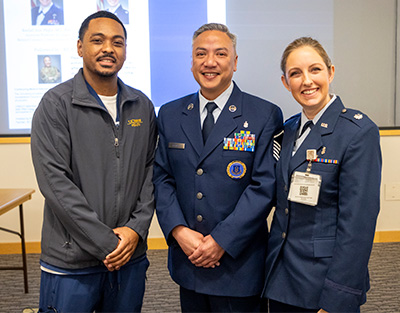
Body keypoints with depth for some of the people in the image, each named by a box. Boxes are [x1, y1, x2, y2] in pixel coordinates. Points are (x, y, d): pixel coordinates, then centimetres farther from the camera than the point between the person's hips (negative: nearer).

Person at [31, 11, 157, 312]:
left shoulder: (142, 106, 7)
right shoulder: (56, 104, -7)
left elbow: (151, 171, 8)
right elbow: (55, 182, -14)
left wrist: (136, 228, -6)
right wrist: (106, 243, -14)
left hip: (131, 257, 4)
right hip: (71, 262, -4)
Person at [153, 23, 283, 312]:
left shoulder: (265, 116, -6)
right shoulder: (170, 115, 6)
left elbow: (264, 186, -11)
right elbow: (162, 178, 4)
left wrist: (221, 241, -15)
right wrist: (179, 231, -10)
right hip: (186, 259, 4)